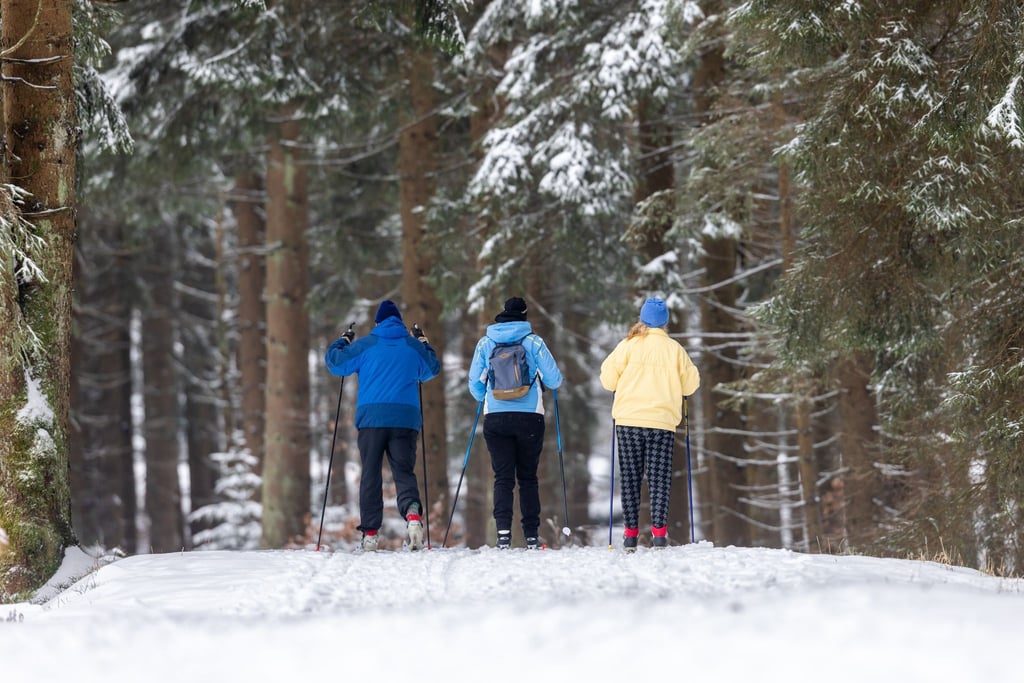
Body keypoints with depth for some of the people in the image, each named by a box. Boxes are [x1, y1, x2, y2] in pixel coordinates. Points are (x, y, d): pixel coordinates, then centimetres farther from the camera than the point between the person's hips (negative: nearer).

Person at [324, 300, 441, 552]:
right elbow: (432, 369, 27)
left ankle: (370, 532, 2)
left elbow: (334, 362, 8)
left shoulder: (365, 346, 3)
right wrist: (425, 344, 42)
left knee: (371, 474, 6)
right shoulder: (414, 346, 10)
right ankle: (412, 512, -28)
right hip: (405, 419, 1)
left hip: (371, 418, -1)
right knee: (404, 471, 2)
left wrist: (342, 342, 26)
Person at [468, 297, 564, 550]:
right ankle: (531, 536, 7)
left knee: (503, 478, 1)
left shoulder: (485, 343, 4)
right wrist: (554, 381, 22)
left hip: (495, 417, 1)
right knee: (528, 478, 10)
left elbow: (475, 383, 9)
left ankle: (503, 533, -16)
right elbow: (554, 379, -3)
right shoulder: (533, 342, -1)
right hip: (529, 416, -1)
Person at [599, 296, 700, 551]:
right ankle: (659, 531, -5)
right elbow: (691, 384, 8)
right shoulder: (674, 349, 2)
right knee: (659, 477, 3)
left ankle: (631, 532, 3)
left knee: (630, 476, 6)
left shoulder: (629, 345, -1)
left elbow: (608, 378, 0)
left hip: (629, 419, 0)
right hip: (662, 421, 0)